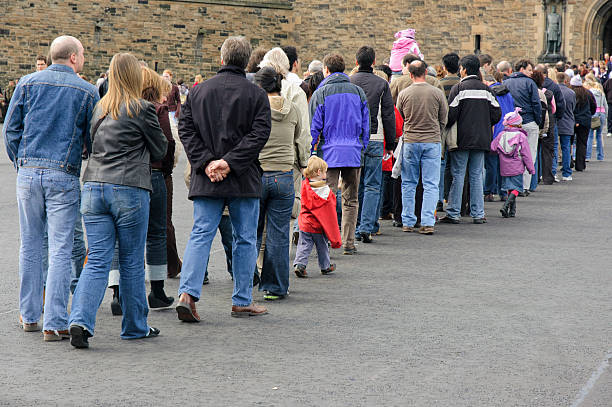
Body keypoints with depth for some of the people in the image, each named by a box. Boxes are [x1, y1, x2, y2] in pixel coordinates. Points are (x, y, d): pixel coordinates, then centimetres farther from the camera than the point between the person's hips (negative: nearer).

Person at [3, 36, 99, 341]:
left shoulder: (28, 83, 5)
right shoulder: (87, 92, -1)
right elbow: (92, 140, 2)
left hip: (28, 173, 3)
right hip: (64, 176, -3)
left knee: (30, 246, 13)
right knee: (60, 250, -1)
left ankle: (29, 316, 22)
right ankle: (55, 323, -3)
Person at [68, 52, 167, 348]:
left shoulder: (99, 109, 10)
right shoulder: (142, 109, -6)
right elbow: (159, 151, 4)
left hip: (93, 187, 5)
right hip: (130, 189, -4)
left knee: (97, 260, 4)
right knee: (131, 262, 7)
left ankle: (81, 320, -12)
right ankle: (135, 327, 18)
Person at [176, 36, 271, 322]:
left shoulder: (198, 91, 7)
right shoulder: (256, 94, -3)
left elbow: (185, 130, 0)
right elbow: (259, 133, -13)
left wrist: (206, 162, -6)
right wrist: (230, 162, -15)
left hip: (206, 180, 3)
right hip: (244, 180, -2)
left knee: (200, 235, 3)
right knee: (245, 239, 8)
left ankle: (187, 293, -12)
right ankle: (242, 301, 14)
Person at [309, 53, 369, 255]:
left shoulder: (321, 93, -2)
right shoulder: (358, 91, 8)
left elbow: (314, 126, -2)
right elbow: (365, 124, 10)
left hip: (329, 152, -3)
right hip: (354, 152, 3)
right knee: (351, 199, 9)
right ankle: (348, 243, 9)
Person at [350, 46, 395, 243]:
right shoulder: (381, 84, -2)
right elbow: (389, 116, 0)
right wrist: (390, 144, 6)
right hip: (374, 139, -2)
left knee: (356, 186, 11)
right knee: (372, 186, 2)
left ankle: (357, 229, 15)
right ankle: (366, 227, -8)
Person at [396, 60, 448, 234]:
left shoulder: (404, 94, -3)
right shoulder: (437, 93, -4)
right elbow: (443, 120, 5)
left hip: (410, 142, 1)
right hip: (432, 142, -1)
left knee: (408, 184, 10)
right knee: (431, 185, 2)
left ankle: (408, 222, 12)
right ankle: (428, 222, -4)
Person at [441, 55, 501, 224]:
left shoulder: (459, 88, -8)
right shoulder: (486, 89, 5)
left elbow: (451, 114, -13)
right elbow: (497, 113, 5)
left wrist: (445, 128, 4)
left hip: (462, 139, -4)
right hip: (481, 139, 4)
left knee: (458, 175, 1)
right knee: (476, 176, 9)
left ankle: (453, 213, 0)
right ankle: (478, 214, 8)